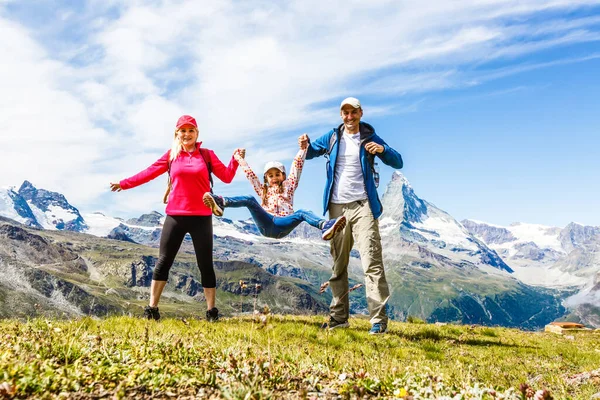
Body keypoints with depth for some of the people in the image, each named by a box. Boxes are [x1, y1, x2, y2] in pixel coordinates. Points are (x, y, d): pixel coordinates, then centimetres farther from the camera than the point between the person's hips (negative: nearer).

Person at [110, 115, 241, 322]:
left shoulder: (207, 155, 5)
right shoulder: (171, 156, 7)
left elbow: (227, 177, 3)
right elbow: (149, 172, 11)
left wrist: (236, 160, -11)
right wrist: (124, 184, 12)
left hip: (201, 217, -1)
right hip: (175, 216, 1)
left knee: (205, 265, 4)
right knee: (163, 262, 3)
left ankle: (212, 312, 12)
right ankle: (151, 310, 10)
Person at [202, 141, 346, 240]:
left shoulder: (288, 186, 25)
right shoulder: (263, 190, 30)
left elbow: (296, 166, 17)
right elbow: (250, 174, 33)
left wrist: (303, 148, 11)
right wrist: (240, 159, 35)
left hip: (283, 225, -2)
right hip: (266, 224, 2)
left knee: (302, 213, -33)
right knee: (250, 200, -21)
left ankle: (325, 226, -62)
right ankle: (220, 202, -47)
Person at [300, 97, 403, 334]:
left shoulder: (369, 137, 4)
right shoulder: (333, 137, 11)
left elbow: (398, 163, 2)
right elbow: (310, 152, 16)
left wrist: (382, 149, -18)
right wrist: (305, 145, -8)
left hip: (362, 206, -3)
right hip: (337, 207, 4)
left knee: (371, 263, -11)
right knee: (338, 265, 8)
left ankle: (379, 320, -9)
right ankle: (338, 317, 18)